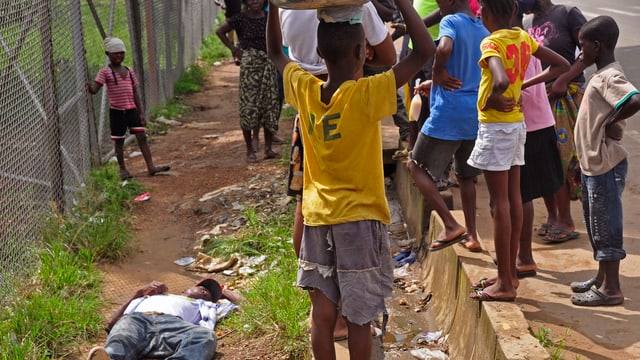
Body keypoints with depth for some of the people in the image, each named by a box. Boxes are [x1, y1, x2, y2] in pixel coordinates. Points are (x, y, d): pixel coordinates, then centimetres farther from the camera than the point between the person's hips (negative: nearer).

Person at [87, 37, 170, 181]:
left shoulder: (129, 71, 11)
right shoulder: (105, 72, -4)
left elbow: (135, 94, 12)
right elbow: (95, 89, -15)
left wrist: (141, 113, 7)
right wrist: (89, 86, -40)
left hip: (132, 110, 4)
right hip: (116, 111, -4)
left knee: (142, 137, -2)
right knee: (119, 141, 5)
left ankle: (151, 167, -2)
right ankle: (122, 169, 19)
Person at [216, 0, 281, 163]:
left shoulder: (268, 17, 6)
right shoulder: (241, 18, -4)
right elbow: (220, 31, 1)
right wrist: (233, 49, -2)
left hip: (268, 64, 4)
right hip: (249, 65, -4)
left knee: (270, 104, 5)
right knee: (249, 106, -1)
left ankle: (268, 148, 15)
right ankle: (250, 151, 6)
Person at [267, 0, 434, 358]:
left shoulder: (305, 89, -4)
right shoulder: (367, 94, -18)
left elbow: (275, 51, 15)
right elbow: (425, 50, -18)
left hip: (318, 219, 5)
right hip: (360, 219, -4)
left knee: (323, 311, 10)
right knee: (360, 317, 7)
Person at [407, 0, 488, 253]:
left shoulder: (451, 21, -9)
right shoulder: (483, 30, 15)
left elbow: (444, 48, -31)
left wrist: (438, 71, -13)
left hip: (448, 115, -7)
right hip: (475, 116, 8)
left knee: (417, 167, 6)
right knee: (465, 175, 19)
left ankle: (451, 225, -3)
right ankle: (471, 236, 20)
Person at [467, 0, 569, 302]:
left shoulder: (491, 42, -17)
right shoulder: (523, 37, 6)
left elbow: (501, 81, -35)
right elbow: (562, 65, 13)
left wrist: (491, 99, -15)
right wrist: (525, 85, 7)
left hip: (495, 126, -8)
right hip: (517, 124, 8)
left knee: (499, 202, -3)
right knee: (513, 197, 12)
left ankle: (505, 283, 3)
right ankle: (510, 273, 22)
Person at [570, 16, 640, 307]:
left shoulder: (610, 76, -20)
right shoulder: (603, 75, 11)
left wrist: (611, 122, -22)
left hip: (605, 166, -10)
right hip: (593, 164, 10)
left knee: (606, 226, -1)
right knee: (596, 225, 19)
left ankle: (611, 289, 9)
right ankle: (602, 278, 31)